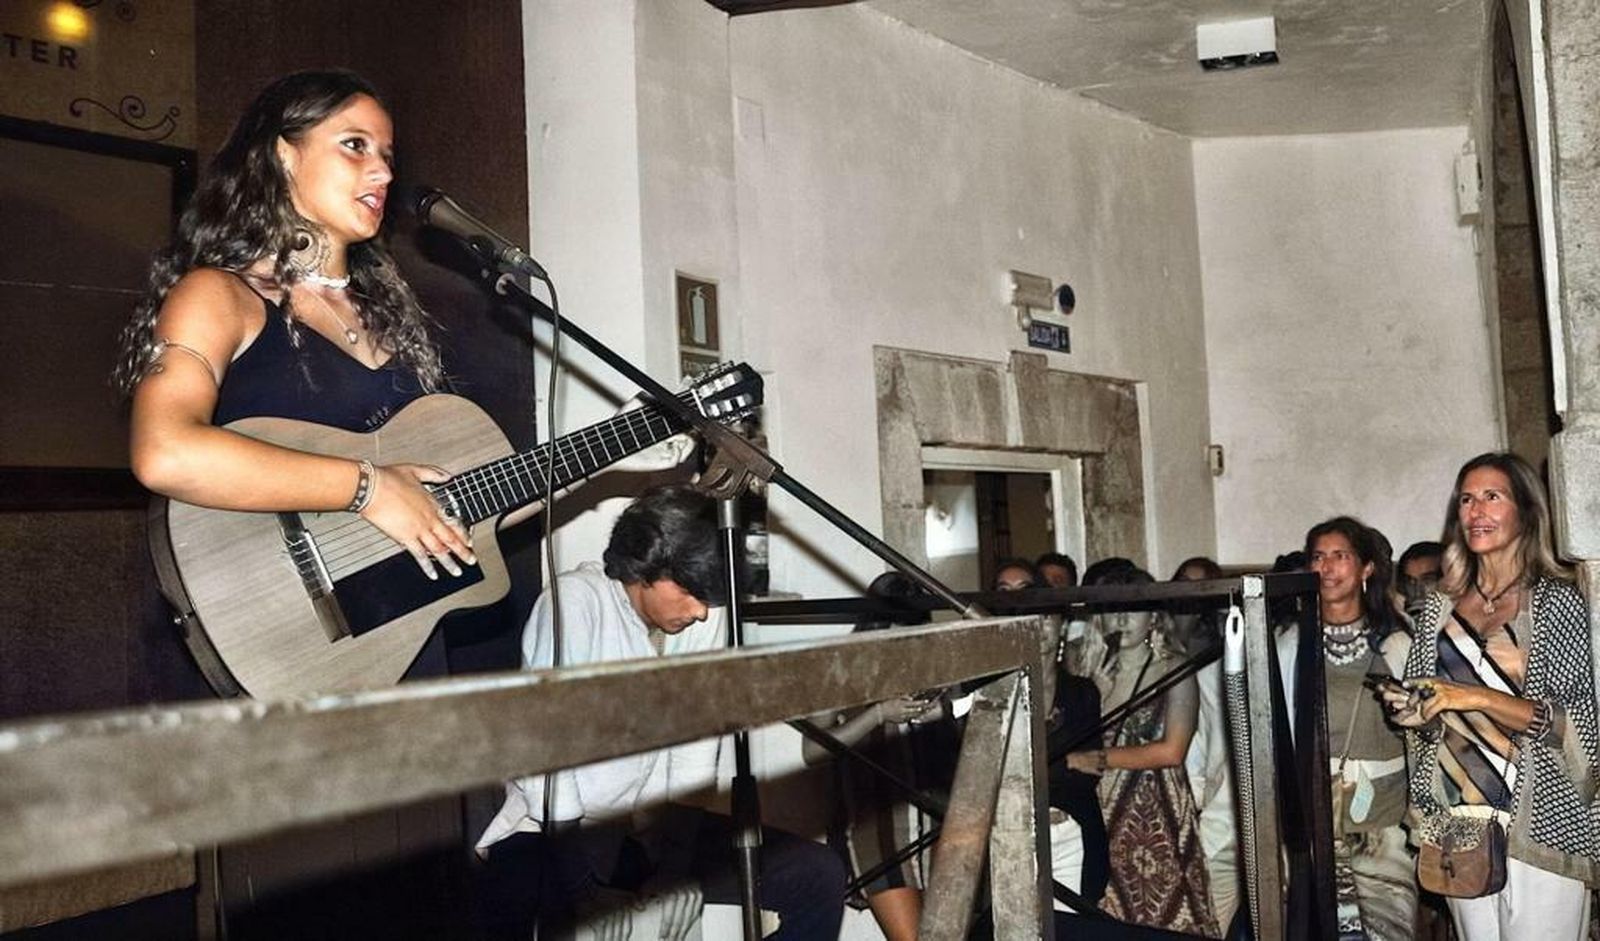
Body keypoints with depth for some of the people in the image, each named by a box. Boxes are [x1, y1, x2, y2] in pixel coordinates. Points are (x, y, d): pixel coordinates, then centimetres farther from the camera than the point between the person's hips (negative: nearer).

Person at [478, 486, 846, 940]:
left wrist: (676, 868, -9)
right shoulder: (575, 600, -18)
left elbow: (694, 757, -2)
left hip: (658, 821, 6)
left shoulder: (706, 618, -3)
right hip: (560, 829, -5)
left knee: (820, 876, -6)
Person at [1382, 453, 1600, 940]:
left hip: (1539, 826, -4)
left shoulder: (1557, 600, -3)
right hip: (1455, 822, 4)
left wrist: (1478, 697, -18)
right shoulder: (1440, 608, 10)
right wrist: (1412, 714, -2)